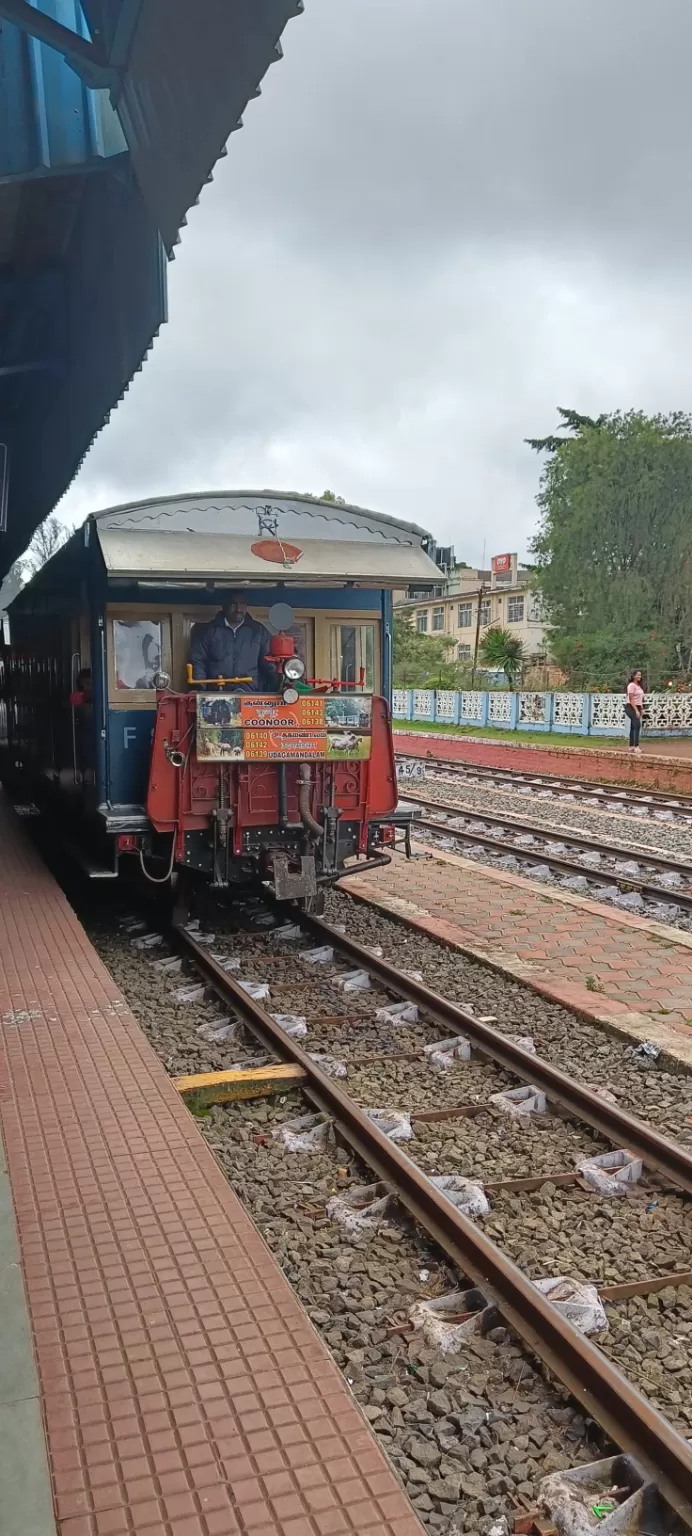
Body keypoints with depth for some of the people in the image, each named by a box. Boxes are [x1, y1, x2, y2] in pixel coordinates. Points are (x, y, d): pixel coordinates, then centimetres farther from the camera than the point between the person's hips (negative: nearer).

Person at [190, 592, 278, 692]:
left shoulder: (259, 631, 13)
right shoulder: (209, 631, 11)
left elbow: (269, 665, 12)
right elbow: (198, 662, 10)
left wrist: (276, 692, -1)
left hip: (250, 695, 1)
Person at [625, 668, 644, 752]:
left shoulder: (639, 685, 15)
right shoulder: (631, 685, -13)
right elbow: (631, 699, -17)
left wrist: (641, 709, 15)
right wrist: (636, 710, -21)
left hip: (637, 707, 9)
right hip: (631, 708, -9)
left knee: (633, 727, 11)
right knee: (637, 725, -19)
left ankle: (631, 746, 15)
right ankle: (636, 746, -23)